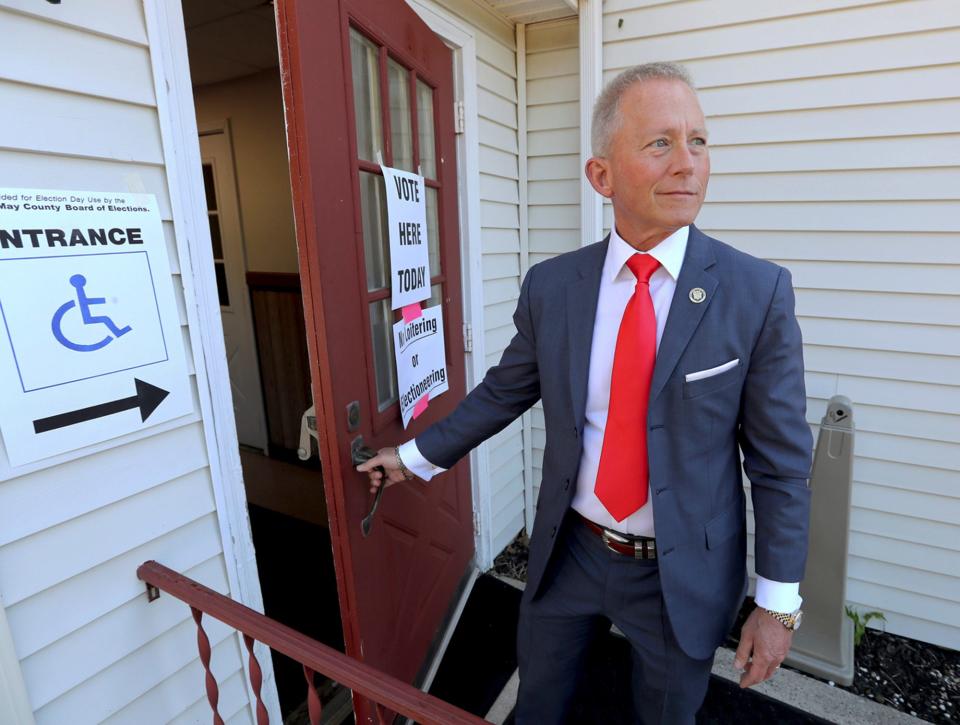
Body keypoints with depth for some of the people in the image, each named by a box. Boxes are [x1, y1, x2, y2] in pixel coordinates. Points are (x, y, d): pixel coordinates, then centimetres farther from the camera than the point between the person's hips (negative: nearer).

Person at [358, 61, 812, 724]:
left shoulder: (759, 291, -14)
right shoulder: (549, 286, -9)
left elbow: (780, 459, -9)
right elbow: (502, 392, 3)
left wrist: (778, 605, -5)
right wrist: (416, 456, 9)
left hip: (684, 572, -1)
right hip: (568, 553, 2)